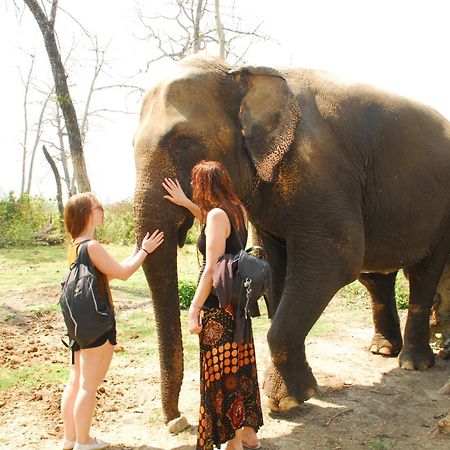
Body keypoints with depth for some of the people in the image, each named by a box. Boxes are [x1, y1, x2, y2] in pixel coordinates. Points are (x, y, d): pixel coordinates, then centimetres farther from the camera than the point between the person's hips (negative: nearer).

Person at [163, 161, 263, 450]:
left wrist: (194, 311, -18)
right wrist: (186, 203, 35)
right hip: (238, 302, 9)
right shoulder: (236, 211, 10)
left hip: (219, 307, -9)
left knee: (222, 375, 2)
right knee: (241, 368, 17)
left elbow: (211, 269, -20)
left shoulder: (217, 214, -15)